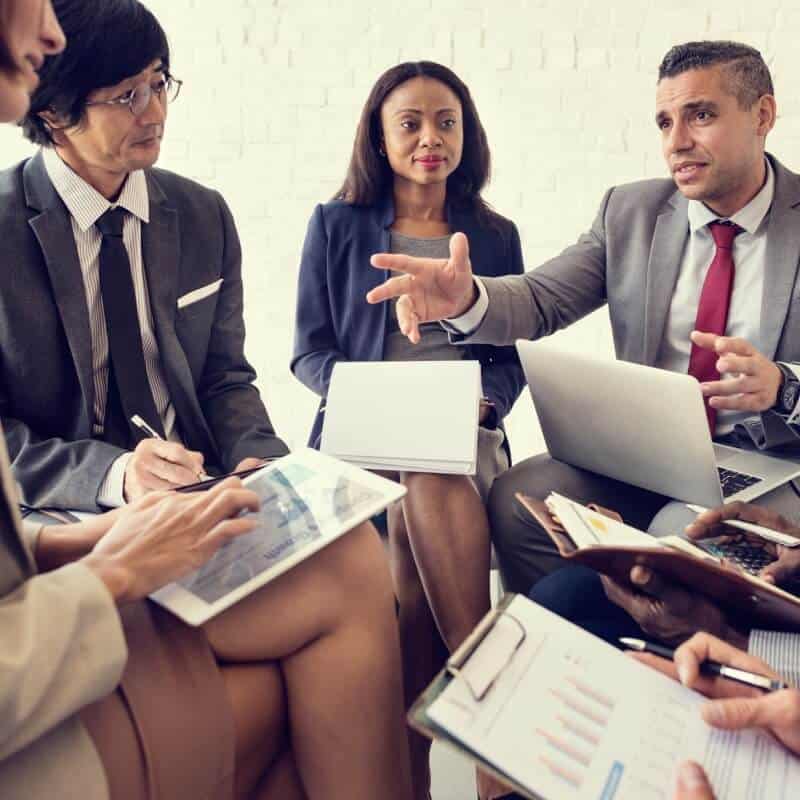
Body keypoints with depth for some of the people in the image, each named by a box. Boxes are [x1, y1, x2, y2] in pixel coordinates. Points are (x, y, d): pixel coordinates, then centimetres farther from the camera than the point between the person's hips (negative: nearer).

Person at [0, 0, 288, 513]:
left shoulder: (205, 216, 6)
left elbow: (224, 378, 10)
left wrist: (257, 456, -10)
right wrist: (111, 473, -25)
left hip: (200, 491, 5)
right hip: (64, 514, -4)